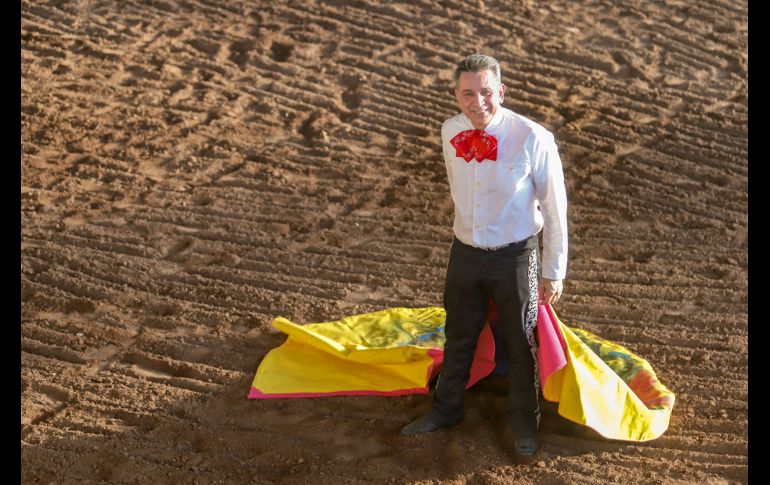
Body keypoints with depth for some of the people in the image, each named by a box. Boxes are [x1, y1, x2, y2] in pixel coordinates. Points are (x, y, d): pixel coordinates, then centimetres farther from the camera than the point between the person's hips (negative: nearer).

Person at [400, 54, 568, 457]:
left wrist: (554, 271, -7)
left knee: (520, 342, 15)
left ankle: (523, 420, 40)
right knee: (458, 334, 22)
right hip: (465, 252, 4)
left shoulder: (533, 139, -22)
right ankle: (445, 408, 46)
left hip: (515, 257, -4)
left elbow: (554, 208, -12)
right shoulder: (450, 133, -8)